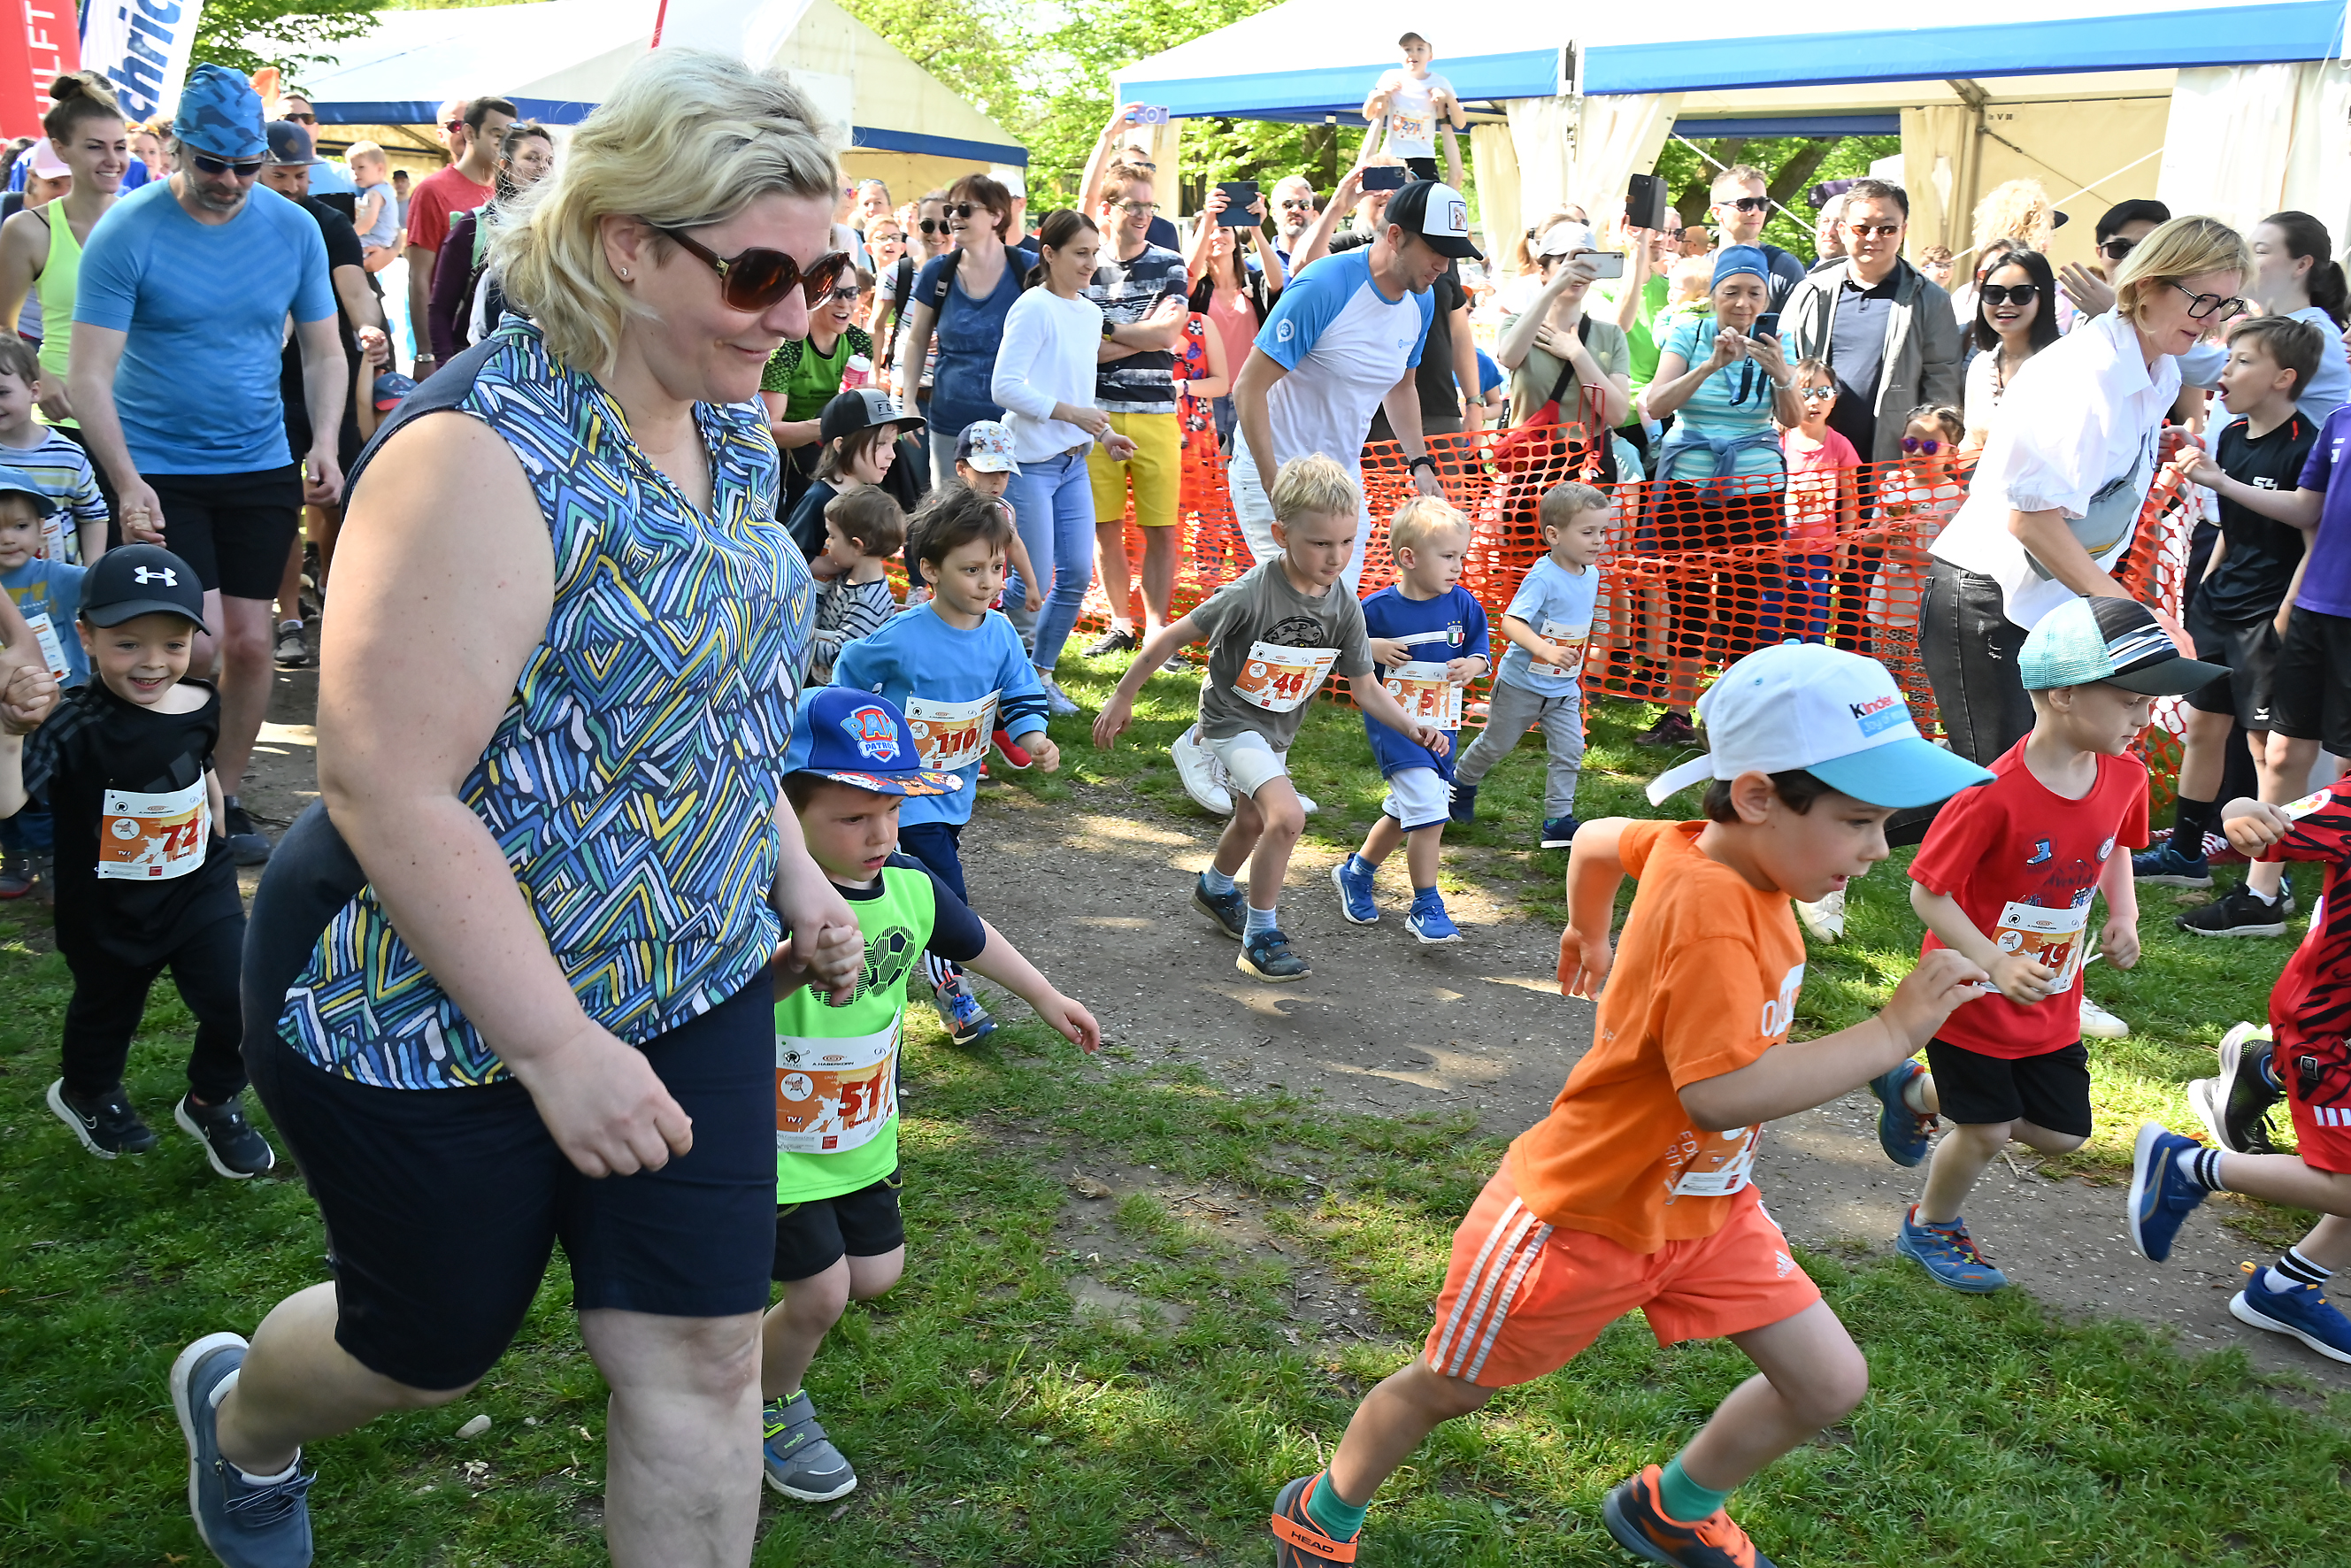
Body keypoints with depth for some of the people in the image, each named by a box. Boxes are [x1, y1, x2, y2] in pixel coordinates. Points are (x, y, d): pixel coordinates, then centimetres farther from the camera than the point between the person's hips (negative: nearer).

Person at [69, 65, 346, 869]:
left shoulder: (294, 228, 0)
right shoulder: (126, 232, -10)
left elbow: (324, 352, 8)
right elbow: (89, 374, -12)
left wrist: (324, 443, -9)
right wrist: (127, 484, -23)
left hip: (261, 470, 3)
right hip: (159, 470, -3)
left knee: (250, 642, 4)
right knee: (198, 639, -11)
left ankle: (225, 798, 21)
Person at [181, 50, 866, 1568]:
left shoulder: (728, 435, 2)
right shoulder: (486, 456, -25)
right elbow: (385, 785, -27)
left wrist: (794, 871, 11)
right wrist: (559, 1049, -25)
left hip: (689, 979, 7)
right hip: (437, 1008, -6)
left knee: (704, 1353, 6)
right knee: (437, 1343, 17)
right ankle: (238, 1412, 54)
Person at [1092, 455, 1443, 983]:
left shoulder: (1344, 607, -13)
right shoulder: (1250, 594, -30)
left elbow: (1365, 688, -3)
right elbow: (1172, 637, -19)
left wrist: (1412, 728, -18)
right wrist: (1122, 698, -12)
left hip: (1278, 729, 7)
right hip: (1231, 719, -7)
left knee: (1253, 821, 28)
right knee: (1287, 816, -25)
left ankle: (1215, 890, 60)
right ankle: (1260, 938, -8)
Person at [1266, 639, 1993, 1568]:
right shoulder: (1705, 906, -32)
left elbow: (1597, 840, 14)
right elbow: (1722, 1091, -41)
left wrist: (1589, 934, 30)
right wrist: (1891, 1032, -36)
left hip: (1704, 1204, 8)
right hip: (1587, 1211, -8)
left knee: (1832, 1385, 7)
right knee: (1447, 1388, 13)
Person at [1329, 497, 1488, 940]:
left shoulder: (1462, 604, -1)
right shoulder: (1378, 608, -12)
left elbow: (1479, 645, 10)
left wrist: (1473, 664, -11)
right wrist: (1372, 648, -21)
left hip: (1441, 725, 6)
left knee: (1405, 812, 17)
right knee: (1429, 812, -16)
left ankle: (1356, 873, 41)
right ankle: (1426, 907, -2)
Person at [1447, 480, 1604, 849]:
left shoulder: (1591, 574, 0)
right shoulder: (1543, 577, -25)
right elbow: (1510, 622, -34)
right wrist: (1547, 651, -47)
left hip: (1564, 689, 6)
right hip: (1522, 684, -6)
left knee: (1569, 751, -2)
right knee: (1496, 743, 13)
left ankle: (1558, 822, 6)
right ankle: (1461, 784, 39)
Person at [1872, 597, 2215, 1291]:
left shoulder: (2124, 776, -7)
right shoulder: (1994, 794, -29)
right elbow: (1929, 892, -22)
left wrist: (2123, 916, 0)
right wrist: (1996, 964, -29)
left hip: (2051, 1003, 7)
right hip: (1972, 993, -7)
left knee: (2061, 1135, 13)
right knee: (1988, 1130, 5)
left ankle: (1915, 1091, 35)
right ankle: (1931, 1227, 35)